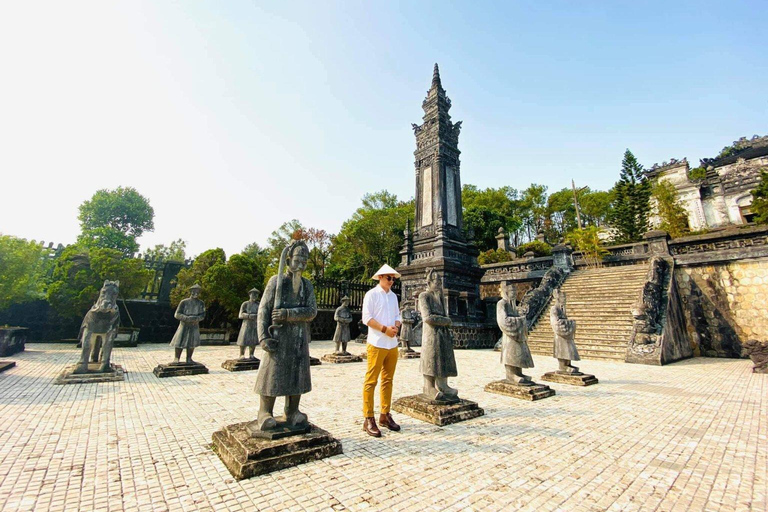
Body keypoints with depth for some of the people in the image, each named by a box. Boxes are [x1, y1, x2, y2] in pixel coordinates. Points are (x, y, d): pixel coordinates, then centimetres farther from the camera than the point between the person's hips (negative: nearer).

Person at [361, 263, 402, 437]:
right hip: (377, 344, -7)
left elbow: (397, 315, 16)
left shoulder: (393, 296, 14)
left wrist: (396, 326, -6)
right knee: (371, 381, -1)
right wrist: (384, 329, -17)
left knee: (388, 380, 13)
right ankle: (368, 419, 7)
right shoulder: (371, 294, -6)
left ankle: (385, 415, 25)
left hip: (392, 344, 7)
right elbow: (367, 318, -12)